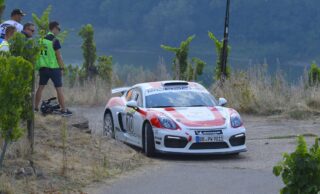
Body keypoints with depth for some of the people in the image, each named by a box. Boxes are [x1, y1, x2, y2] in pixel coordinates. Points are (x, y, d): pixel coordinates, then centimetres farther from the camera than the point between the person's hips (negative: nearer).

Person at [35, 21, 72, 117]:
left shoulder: (41, 39, 7)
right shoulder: (55, 41, -12)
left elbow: (38, 54, 13)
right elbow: (58, 56, -13)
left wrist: (39, 67, 21)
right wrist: (62, 68, -4)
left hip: (43, 67, 6)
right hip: (54, 67, -6)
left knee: (40, 87, 15)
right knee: (59, 89, -2)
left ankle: (35, 108, 19)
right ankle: (64, 110, -2)